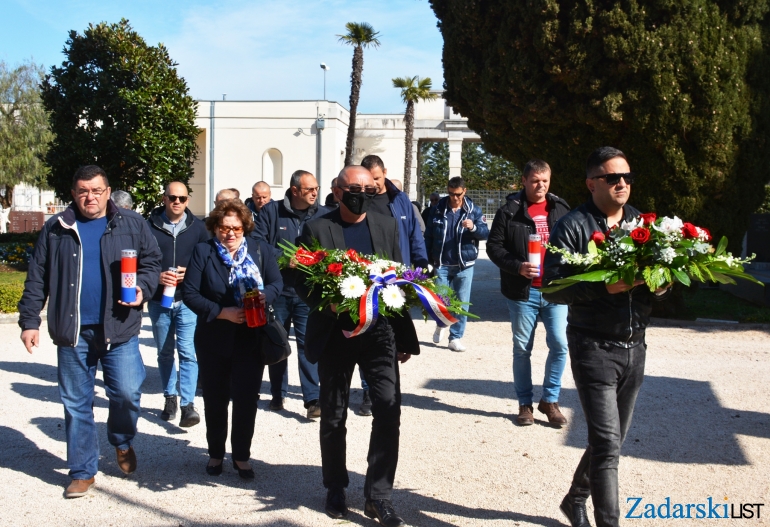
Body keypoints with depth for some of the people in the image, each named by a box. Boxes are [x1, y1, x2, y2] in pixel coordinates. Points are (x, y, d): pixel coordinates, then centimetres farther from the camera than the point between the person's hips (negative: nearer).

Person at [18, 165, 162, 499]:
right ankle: (82, 471, 21)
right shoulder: (55, 229, 7)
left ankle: (123, 442, 28)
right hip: (72, 332, 1)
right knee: (76, 404, 7)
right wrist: (29, 320, 3)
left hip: (119, 330, -1)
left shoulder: (132, 224, 4)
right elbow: (37, 279, 7)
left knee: (127, 393, -5)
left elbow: (151, 261, 8)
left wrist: (143, 289, -11)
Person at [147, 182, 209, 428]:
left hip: (188, 301, -1)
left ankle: (188, 404, -3)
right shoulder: (149, 226, -3)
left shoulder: (197, 227, 1)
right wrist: (156, 277, -16)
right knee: (165, 353, 14)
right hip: (159, 301, 1)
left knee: (188, 353, -6)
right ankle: (170, 398, 28)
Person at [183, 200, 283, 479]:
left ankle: (242, 456, 20)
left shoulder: (260, 249, 2)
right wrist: (222, 312, -19)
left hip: (252, 339, 1)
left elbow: (277, 283, 2)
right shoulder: (203, 251, -3)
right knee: (215, 399, 12)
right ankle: (215, 453, 30)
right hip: (213, 339, 0)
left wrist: (265, 295, -20)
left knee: (247, 399, 4)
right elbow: (190, 294, -8)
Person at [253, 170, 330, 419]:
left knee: (308, 342, -7)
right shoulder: (271, 211, 0)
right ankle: (278, 394, 27)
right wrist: (285, 257, -17)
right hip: (276, 288, 1)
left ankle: (313, 399, -3)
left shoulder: (323, 215, 3)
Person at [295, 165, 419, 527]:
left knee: (389, 410, -7)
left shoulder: (387, 226, 7)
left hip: (379, 331, 2)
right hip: (334, 333, -1)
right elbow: (302, 282, -2)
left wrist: (404, 338, 8)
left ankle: (378, 495, 7)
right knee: (333, 417, 11)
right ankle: (336, 489, 30)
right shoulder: (317, 229, -2)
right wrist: (327, 301, -23)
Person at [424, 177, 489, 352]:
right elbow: (428, 236, 6)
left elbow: (486, 232, -5)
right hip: (441, 264, 0)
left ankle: (456, 337, 15)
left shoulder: (474, 210, 0)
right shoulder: (438, 209, 1)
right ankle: (441, 324, 32)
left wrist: (473, 227, -27)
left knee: (462, 302, 3)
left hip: (464, 265, 0)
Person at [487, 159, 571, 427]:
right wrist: (517, 266, -18)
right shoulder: (509, 211, -2)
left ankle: (550, 399, 17)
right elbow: (493, 246, -4)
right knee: (522, 349, 7)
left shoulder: (561, 209, 8)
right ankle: (525, 403, 20)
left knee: (560, 345, -1)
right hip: (522, 292, -2)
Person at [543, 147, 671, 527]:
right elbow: (552, 289, -14)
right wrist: (606, 286, -26)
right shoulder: (572, 228, -8)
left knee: (612, 439, 17)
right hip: (594, 348, -6)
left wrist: (660, 286, -8)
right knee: (607, 444, -8)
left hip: (634, 346, 6)